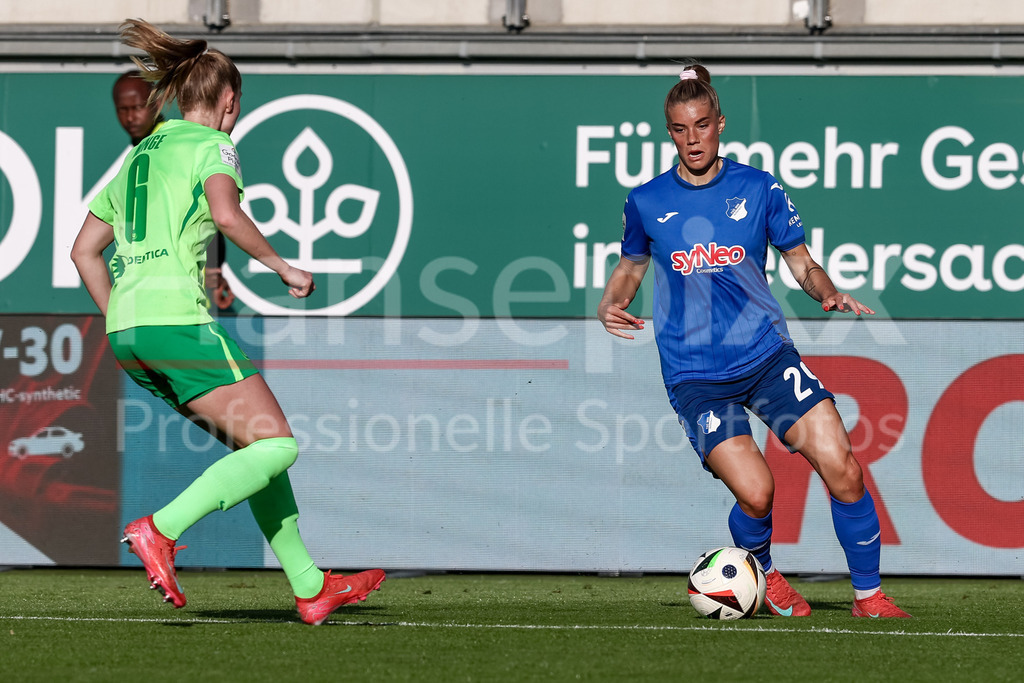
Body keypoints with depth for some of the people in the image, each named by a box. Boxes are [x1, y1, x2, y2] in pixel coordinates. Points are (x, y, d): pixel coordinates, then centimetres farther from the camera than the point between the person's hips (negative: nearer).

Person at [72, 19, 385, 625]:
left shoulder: (139, 155, 24)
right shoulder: (212, 145, 1)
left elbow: (85, 249, 25)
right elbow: (225, 213, -20)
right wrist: (282, 267, -8)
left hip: (127, 326, 9)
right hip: (178, 317, -9)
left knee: (254, 445, 15)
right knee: (276, 445, -9)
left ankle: (310, 586, 14)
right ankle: (161, 531, -23)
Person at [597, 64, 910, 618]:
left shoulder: (758, 189, 3)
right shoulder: (646, 202, 3)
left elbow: (801, 262, 10)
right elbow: (632, 265, 20)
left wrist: (829, 293, -10)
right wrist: (610, 305, 0)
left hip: (767, 354, 1)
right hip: (695, 374, -1)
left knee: (840, 466, -14)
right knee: (754, 492, -18)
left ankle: (868, 594, 3)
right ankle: (760, 573, 15)